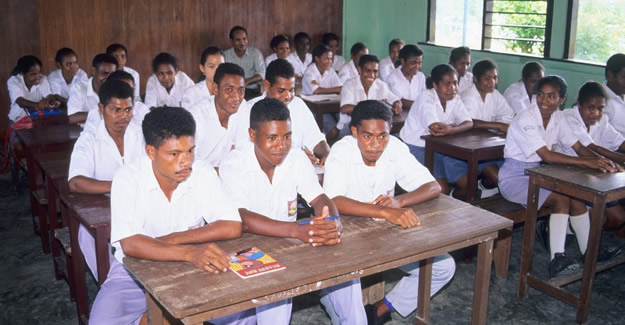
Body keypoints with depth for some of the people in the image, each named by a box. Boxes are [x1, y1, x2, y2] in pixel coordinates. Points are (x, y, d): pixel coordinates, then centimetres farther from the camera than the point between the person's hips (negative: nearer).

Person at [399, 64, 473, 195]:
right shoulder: (426, 98, -18)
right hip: (417, 148, -7)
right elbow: (434, 127, -35)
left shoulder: (455, 100, 4)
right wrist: (452, 126, -18)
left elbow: (469, 123, -13)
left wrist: (449, 130, -32)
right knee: (442, 189, -23)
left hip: (439, 148, 7)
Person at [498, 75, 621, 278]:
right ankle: (557, 259, -23)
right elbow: (547, 156, -28)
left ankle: (589, 253, -3)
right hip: (514, 178, -7)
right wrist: (587, 162, -32)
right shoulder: (525, 120, -22)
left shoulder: (558, 118, 0)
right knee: (562, 199, -23)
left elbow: (578, 147, 0)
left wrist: (602, 162, -19)